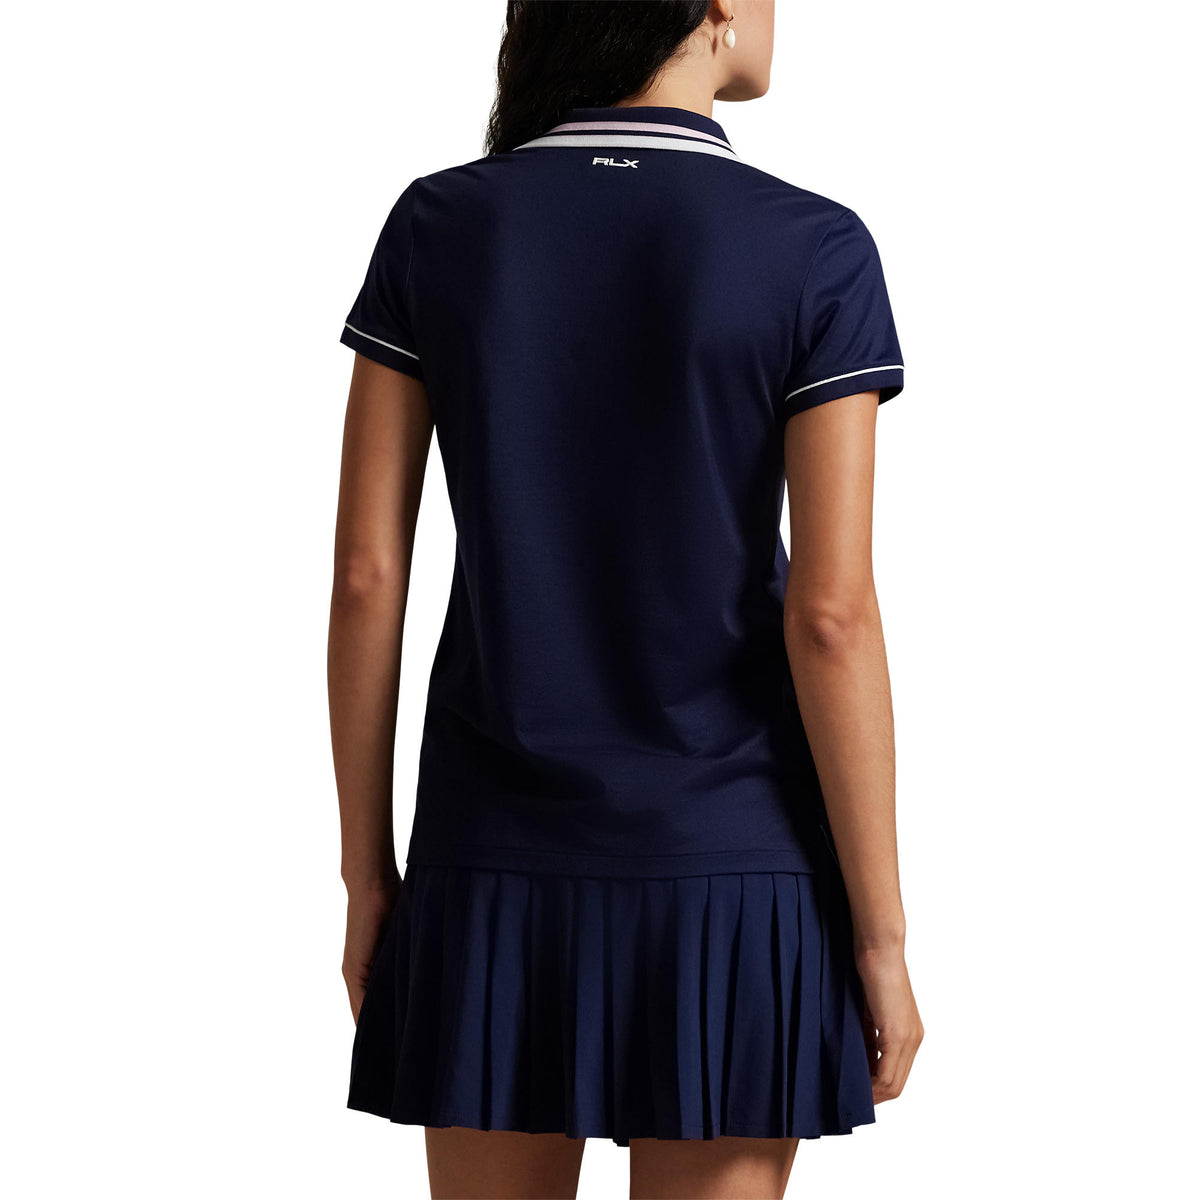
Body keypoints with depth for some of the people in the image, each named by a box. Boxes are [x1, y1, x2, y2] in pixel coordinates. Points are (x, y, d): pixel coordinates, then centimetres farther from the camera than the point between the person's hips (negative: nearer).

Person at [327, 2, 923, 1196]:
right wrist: (882, 939, -5)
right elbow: (831, 617, -14)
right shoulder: (814, 252, -10)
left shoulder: (436, 226, -2)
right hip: (727, 869, -2)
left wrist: (367, 875, 7)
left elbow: (364, 574, -3)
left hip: (503, 867, 2)